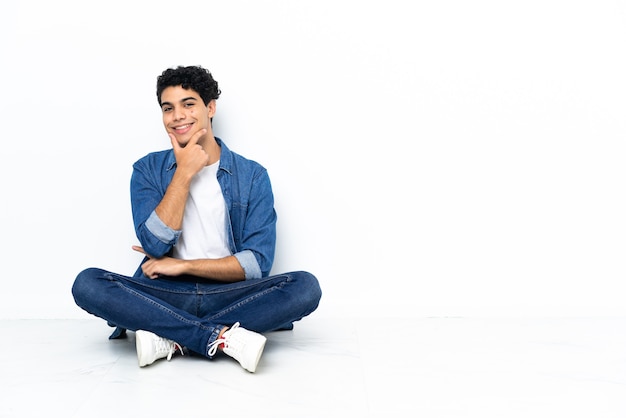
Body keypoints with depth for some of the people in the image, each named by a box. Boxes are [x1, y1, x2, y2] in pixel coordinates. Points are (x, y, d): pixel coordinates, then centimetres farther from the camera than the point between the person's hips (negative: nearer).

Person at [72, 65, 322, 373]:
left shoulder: (252, 175, 3)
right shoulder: (148, 170, 7)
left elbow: (258, 263, -4)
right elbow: (156, 245, -8)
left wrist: (183, 266, -9)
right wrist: (184, 173, -10)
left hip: (229, 295, 0)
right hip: (165, 295, 1)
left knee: (305, 286, -26)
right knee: (87, 283, -25)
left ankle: (169, 339, -25)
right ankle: (223, 338, -30)